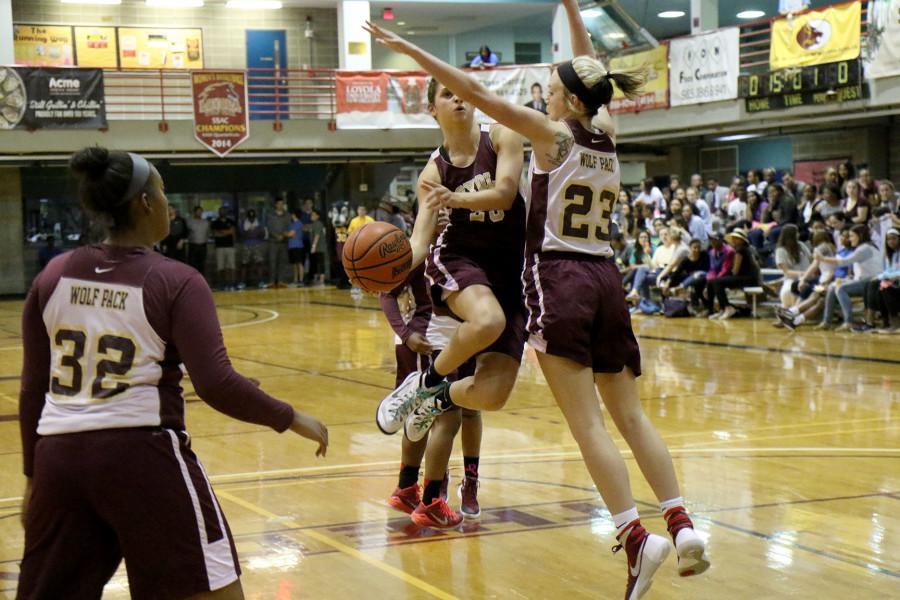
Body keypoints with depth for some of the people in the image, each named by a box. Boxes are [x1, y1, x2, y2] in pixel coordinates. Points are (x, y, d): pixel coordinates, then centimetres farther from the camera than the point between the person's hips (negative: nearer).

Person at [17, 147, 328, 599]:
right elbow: (217, 385, -14)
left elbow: (33, 389, 10)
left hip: (59, 454, 5)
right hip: (142, 453, -5)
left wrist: (34, 473, 19)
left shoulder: (53, 276, 7)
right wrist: (292, 420, -1)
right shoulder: (175, 282, -7)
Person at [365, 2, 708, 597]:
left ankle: (635, 536, -17)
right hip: (605, 279, 6)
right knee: (631, 414, 9)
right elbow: (590, 74, 28)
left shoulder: (554, 133, -5)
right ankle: (682, 524, 1)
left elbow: (478, 92, -8)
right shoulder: (607, 134, 10)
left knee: (587, 422, -8)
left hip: (558, 279, -6)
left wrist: (410, 49, -4)